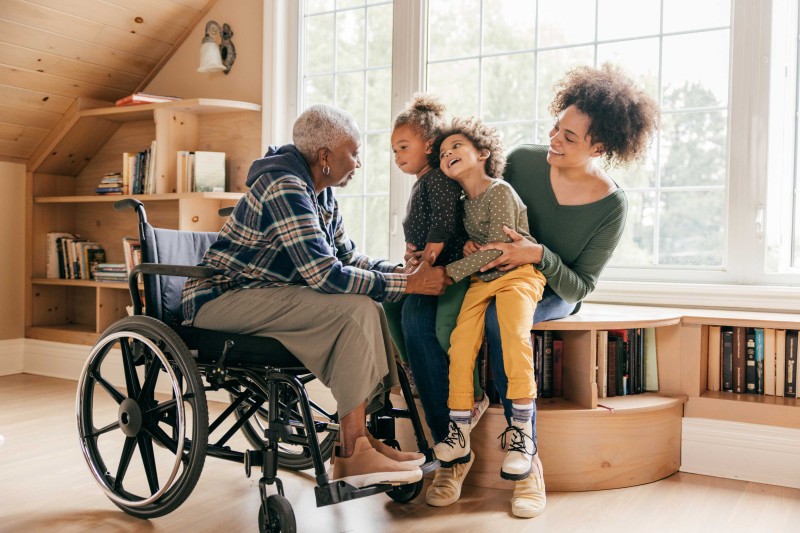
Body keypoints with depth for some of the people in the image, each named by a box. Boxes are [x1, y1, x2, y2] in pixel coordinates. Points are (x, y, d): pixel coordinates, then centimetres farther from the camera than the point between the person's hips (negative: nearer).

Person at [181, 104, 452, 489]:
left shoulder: (321, 194, 10)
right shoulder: (285, 187, -21)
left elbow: (348, 258, 15)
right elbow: (326, 275, -27)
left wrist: (403, 271, -1)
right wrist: (409, 285, -22)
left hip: (260, 296, 10)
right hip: (223, 300, -10)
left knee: (369, 308, 1)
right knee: (355, 309, -22)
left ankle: (357, 438, 1)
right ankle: (352, 455, -18)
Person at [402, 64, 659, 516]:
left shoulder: (611, 206, -14)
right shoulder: (524, 160, -8)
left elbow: (580, 287, -11)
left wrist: (539, 256, -30)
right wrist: (473, 241, -16)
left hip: (553, 294, -3)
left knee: (500, 318, -39)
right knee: (418, 316, -27)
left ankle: (527, 461, -25)